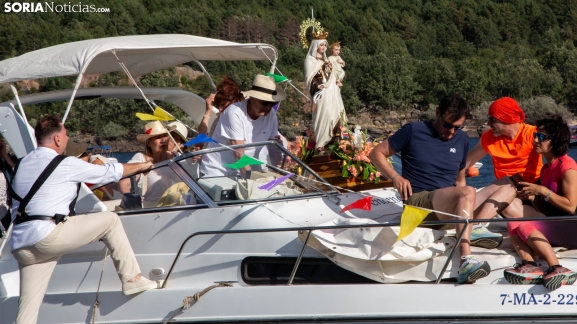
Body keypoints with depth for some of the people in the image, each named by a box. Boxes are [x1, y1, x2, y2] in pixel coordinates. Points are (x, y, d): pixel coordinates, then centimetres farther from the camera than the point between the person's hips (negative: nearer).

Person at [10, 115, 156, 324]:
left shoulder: (23, 165, 20)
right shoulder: (66, 165, -2)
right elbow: (109, 172, 7)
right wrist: (142, 166, 23)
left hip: (21, 243, 7)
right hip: (49, 236, -7)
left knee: (28, 307, 4)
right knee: (110, 220, 6)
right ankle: (131, 279, 9)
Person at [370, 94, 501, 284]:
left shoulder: (462, 139, 15)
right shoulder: (414, 131, 1)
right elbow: (377, 153, 5)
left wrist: (460, 203, 4)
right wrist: (395, 177, -12)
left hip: (449, 208, 5)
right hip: (418, 201, -5)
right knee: (468, 192, -32)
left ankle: (466, 262, -47)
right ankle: (466, 260, -49)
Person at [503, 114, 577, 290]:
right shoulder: (546, 168, 17)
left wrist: (543, 191, -17)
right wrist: (532, 197, -2)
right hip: (554, 227, 9)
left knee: (525, 225, -25)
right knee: (513, 223, -10)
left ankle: (558, 270, -34)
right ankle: (529, 265, -33)